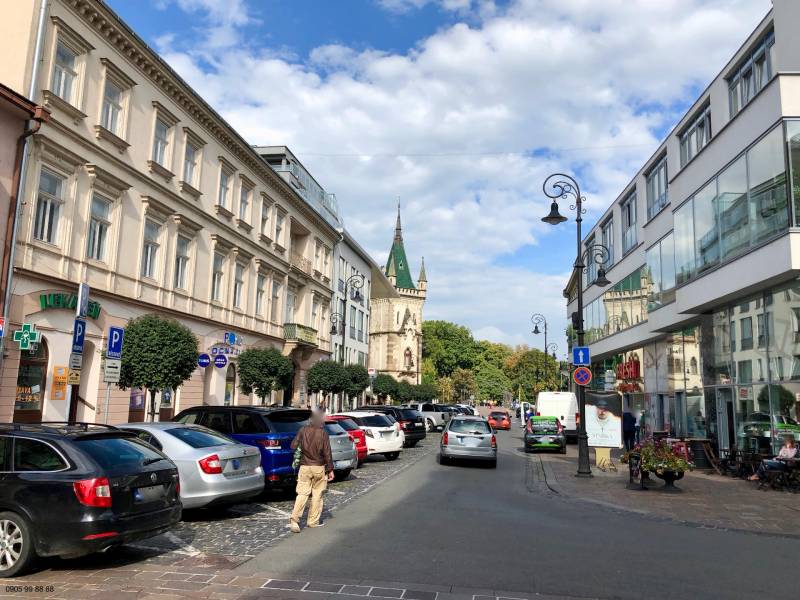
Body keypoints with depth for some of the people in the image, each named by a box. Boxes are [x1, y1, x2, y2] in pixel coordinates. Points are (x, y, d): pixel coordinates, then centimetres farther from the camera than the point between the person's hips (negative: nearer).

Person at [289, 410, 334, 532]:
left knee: (302, 494, 4)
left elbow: (293, 446, 1)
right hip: (319, 467, -2)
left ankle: (294, 519, -10)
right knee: (317, 494, 11)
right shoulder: (323, 433, -8)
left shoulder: (303, 430, -2)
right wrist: (330, 470, -1)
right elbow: (327, 454, -8)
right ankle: (313, 521, 17)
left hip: (304, 467, 2)